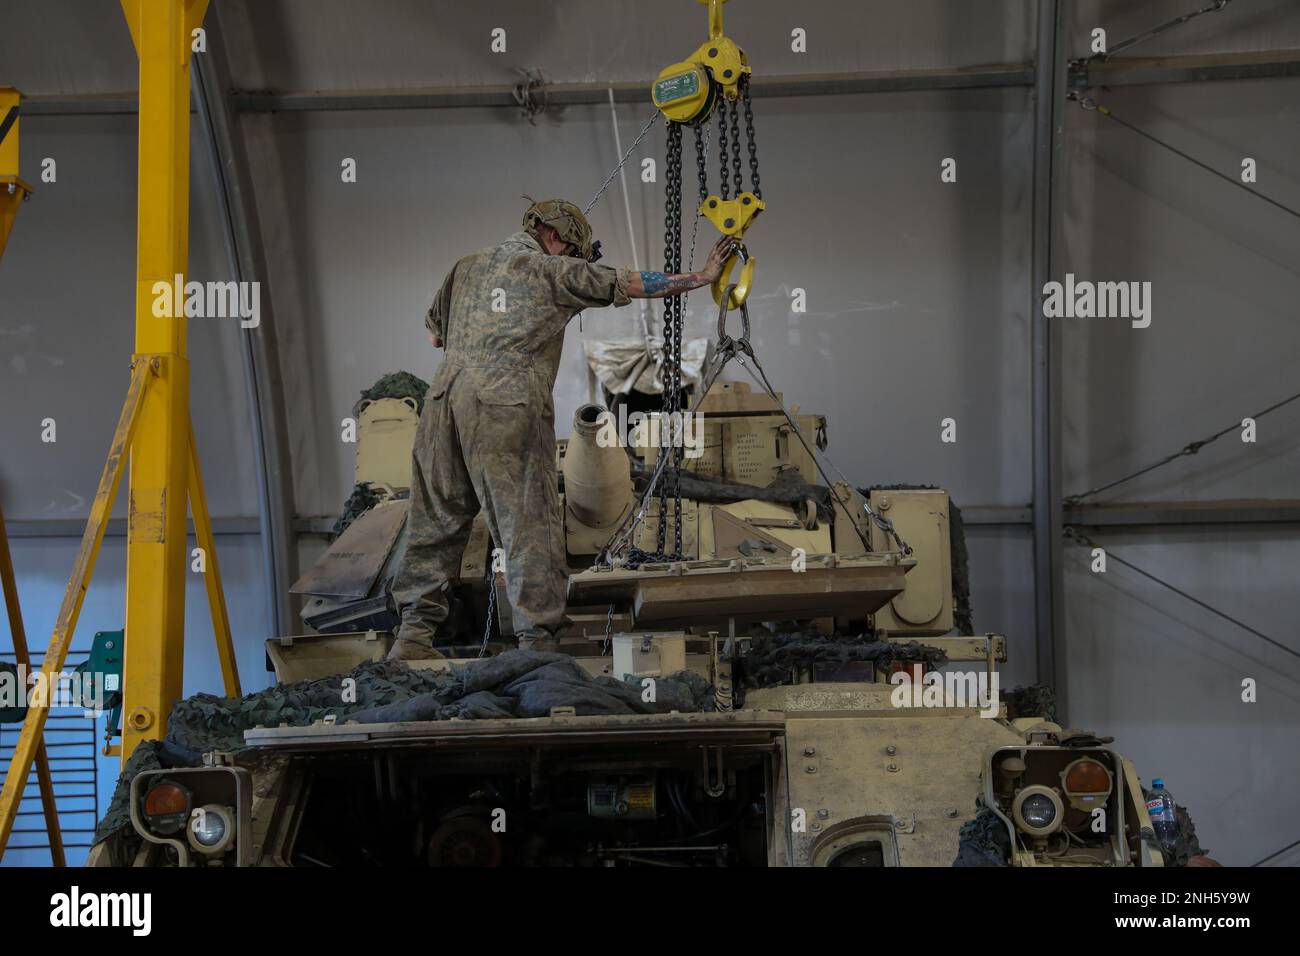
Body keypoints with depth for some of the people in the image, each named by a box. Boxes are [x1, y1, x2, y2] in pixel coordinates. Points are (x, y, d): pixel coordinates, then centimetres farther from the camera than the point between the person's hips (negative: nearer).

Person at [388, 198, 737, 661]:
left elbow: (435, 334, 33)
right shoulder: (553, 272, 6)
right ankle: (536, 641, -1)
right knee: (529, 525, 0)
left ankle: (414, 634, 12)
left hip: (445, 396, 6)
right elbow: (634, 285, 8)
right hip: (507, 407, -5)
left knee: (435, 520, 11)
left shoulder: (467, 267, 22)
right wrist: (702, 276, 17)